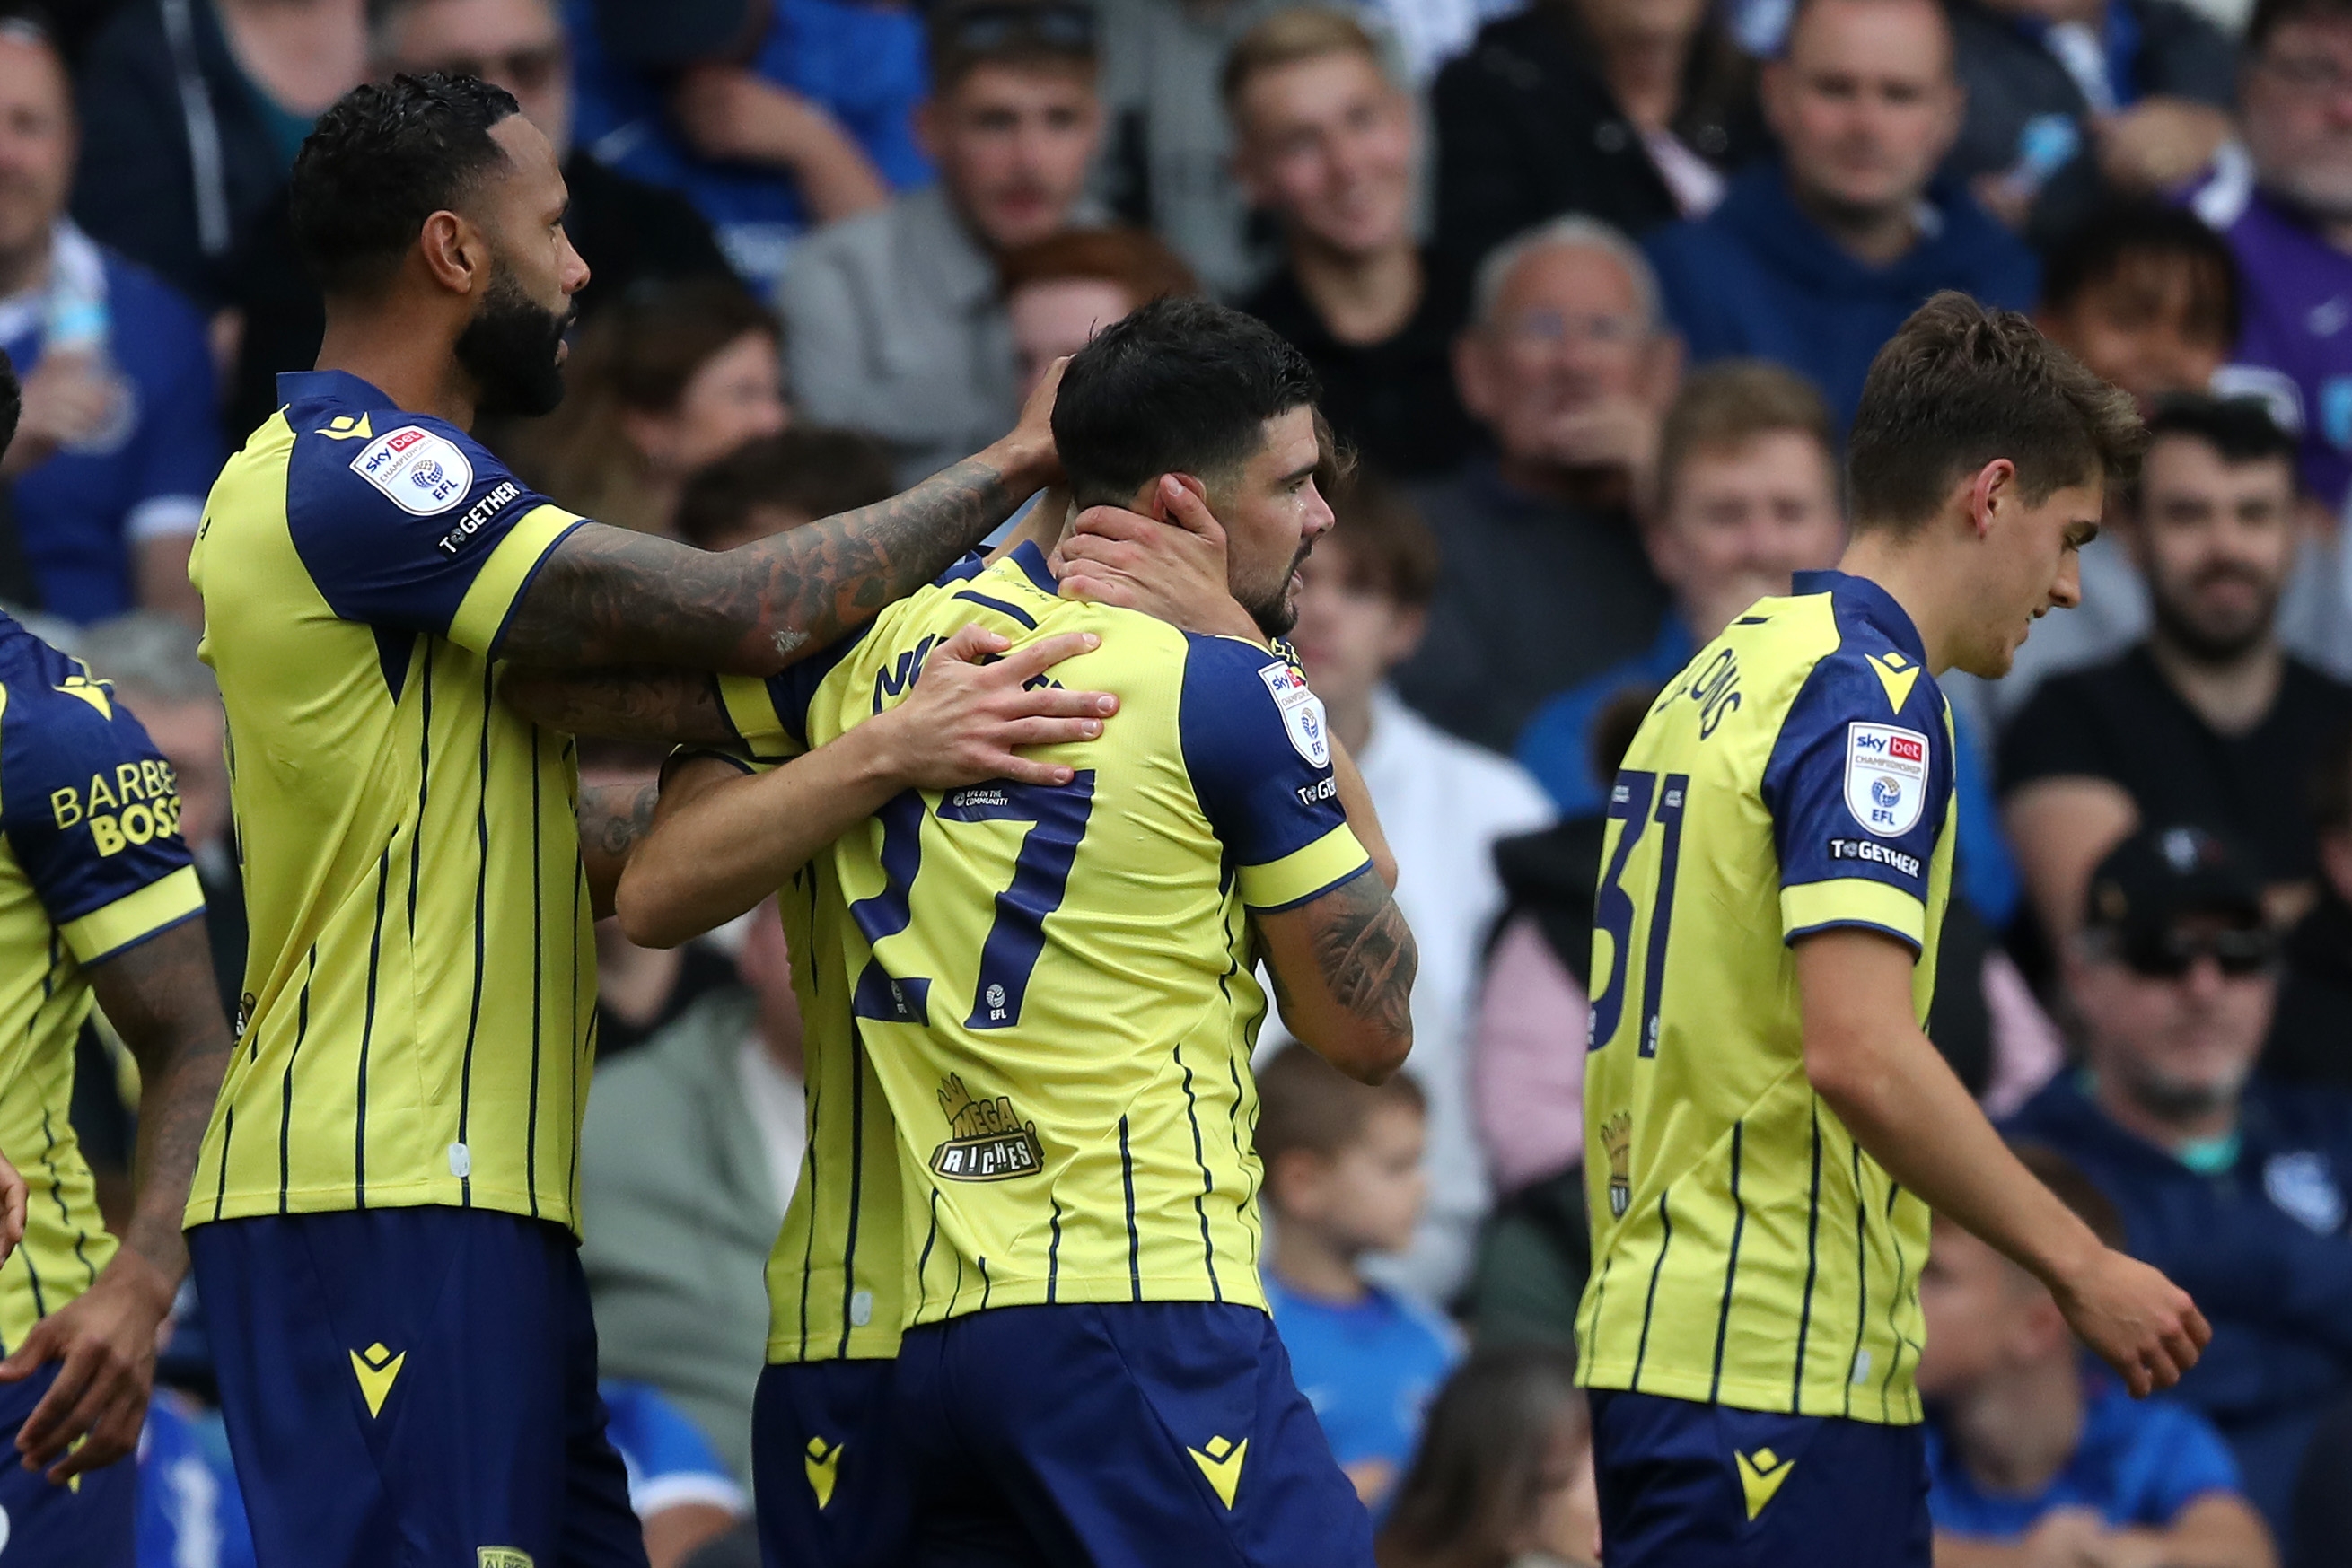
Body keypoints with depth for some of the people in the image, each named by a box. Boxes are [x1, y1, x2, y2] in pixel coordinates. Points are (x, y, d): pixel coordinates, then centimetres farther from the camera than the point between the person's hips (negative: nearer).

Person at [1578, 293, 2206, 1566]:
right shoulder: (1869, 695, -12)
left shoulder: (1715, 681, 17)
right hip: (1780, 1372, -10)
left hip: (1654, 1345, 10)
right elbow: (1861, 1054, -22)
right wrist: (2084, 1270, -16)